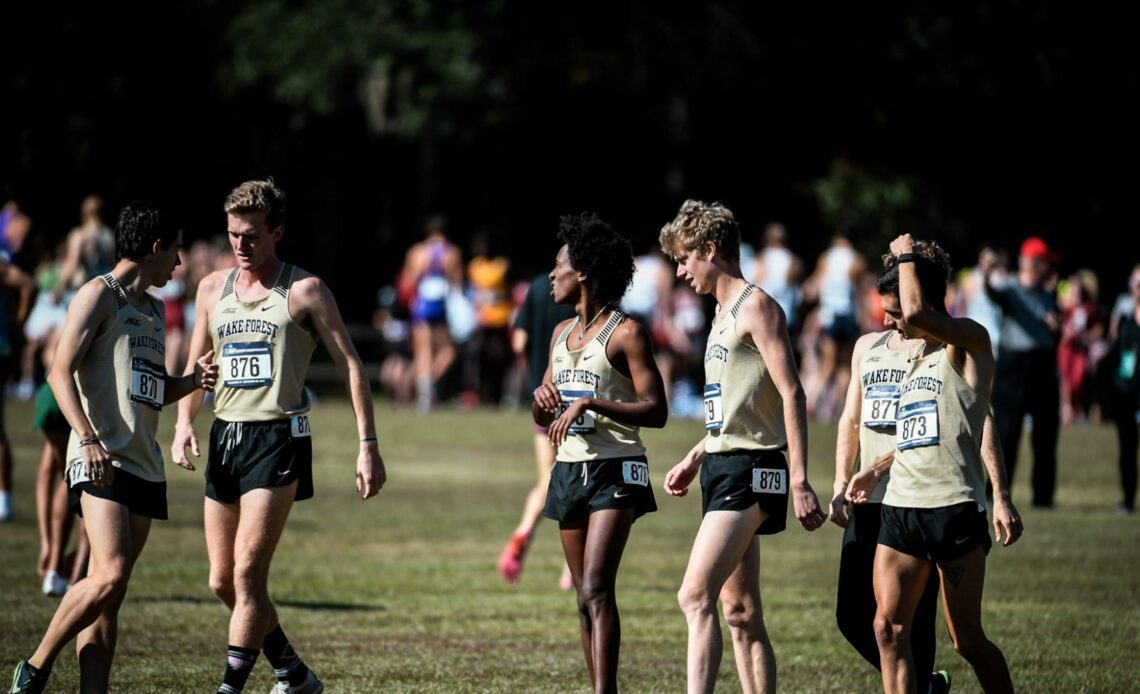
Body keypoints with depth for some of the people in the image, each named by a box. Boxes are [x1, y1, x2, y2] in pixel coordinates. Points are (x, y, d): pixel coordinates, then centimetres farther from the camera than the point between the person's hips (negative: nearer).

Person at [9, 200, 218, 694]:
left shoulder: (153, 309, 23)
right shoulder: (101, 294, -2)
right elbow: (61, 371, -11)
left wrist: (191, 381, 12)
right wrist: (88, 438, -23)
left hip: (144, 466, 8)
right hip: (102, 462, -8)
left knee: (110, 591, 3)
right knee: (110, 576, -20)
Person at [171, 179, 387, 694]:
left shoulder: (305, 291, -3)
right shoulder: (213, 288, 12)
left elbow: (350, 364, -3)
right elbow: (196, 365, 21)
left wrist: (368, 445, -9)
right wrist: (184, 422, 4)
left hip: (278, 436, -6)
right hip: (225, 437, 6)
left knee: (248, 571, -15)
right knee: (222, 582, 7)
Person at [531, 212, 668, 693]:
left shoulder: (625, 334, -8)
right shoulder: (562, 333, 15)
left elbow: (656, 411, -14)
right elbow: (542, 419, 21)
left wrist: (588, 403, -20)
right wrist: (542, 400, -2)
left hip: (613, 472, -8)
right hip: (569, 469, 8)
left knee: (596, 589, -19)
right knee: (585, 597, 7)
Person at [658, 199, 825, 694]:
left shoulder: (756, 307, -10)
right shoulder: (724, 313, 19)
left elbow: (791, 394, -17)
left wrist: (799, 481, -22)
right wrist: (695, 458, 23)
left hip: (750, 471, -10)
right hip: (722, 468, 10)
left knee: (695, 596, -19)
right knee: (741, 613, 8)